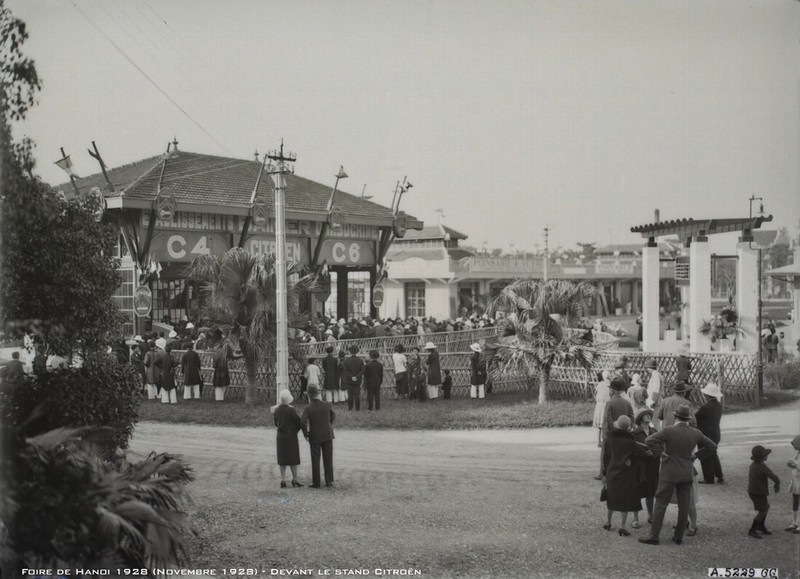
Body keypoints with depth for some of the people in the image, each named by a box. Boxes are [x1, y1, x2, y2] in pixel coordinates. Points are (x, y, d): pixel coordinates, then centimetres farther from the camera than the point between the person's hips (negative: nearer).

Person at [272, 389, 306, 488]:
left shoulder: (276, 410, 0)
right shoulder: (291, 410, -17)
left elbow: (276, 423, 9)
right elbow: (299, 422, -13)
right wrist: (305, 432, -4)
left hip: (280, 436, 5)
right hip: (291, 436, -5)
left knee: (282, 459, 10)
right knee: (293, 459, 4)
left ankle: (283, 480, 7)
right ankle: (294, 479, 8)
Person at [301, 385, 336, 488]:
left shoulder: (307, 408, -14)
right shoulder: (327, 405, -6)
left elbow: (302, 422, -26)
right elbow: (333, 416, 12)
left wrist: (306, 434, -10)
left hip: (315, 437, -2)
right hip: (327, 435, 2)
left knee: (315, 460, 7)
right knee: (328, 459, 11)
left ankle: (316, 483, 10)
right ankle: (329, 481, 11)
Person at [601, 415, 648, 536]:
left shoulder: (609, 440, -4)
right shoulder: (629, 442, -13)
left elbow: (605, 457, 2)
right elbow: (644, 454, -10)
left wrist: (605, 474, 11)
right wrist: (632, 461, 4)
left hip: (611, 474, 4)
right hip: (626, 475, -4)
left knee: (612, 499, 20)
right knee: (625, 501, 3)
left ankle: (608, 522, 30)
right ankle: (622, 526, -2)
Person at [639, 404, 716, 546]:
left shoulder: (669, 431, -14)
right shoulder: (695, 434, 0)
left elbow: (649, 440, -24)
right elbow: (712, 446, 13)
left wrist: (660, 453, -12)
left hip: (669, 474, -4)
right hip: (686, 474, 4)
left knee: (660, 504, 2)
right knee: (684, 506, 10)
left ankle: (654, 536, 1)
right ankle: (679, 537, 14)